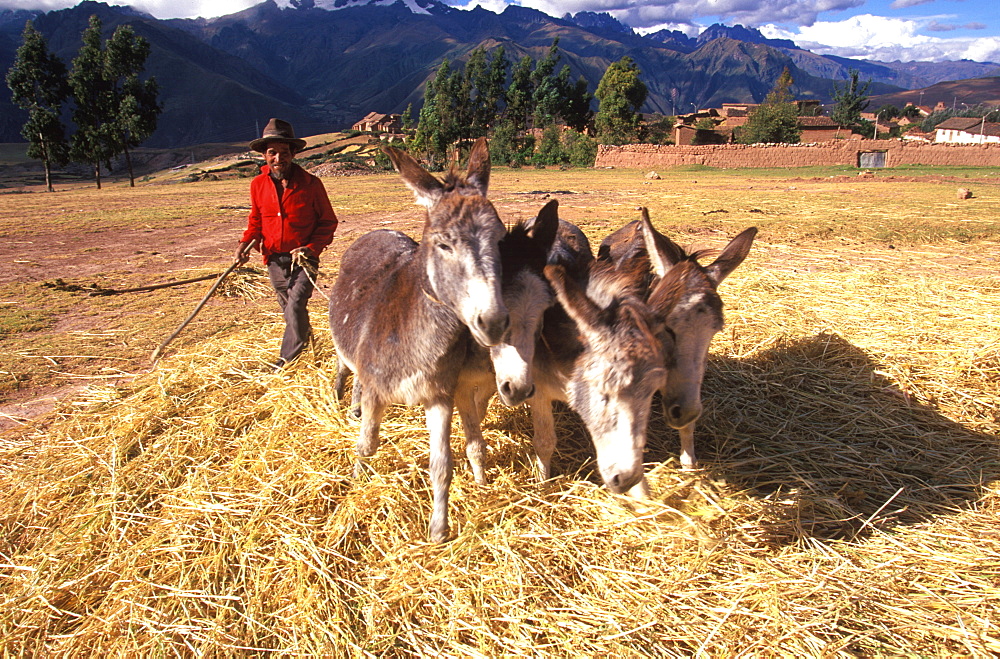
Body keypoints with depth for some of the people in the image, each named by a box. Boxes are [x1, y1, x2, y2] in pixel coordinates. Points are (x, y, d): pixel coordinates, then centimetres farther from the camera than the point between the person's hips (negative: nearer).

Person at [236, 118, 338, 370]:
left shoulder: (310, 183, -10)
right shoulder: (258, 185, 0)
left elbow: (328, 221, -2)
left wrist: (312, 248, -15)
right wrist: (246, 242, -2)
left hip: (303, 258, -4)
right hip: (274, 260, 4)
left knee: (295, 306, -16)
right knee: (289, 309, 14)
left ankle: (288, 359, -5)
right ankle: (306, 342, 37)